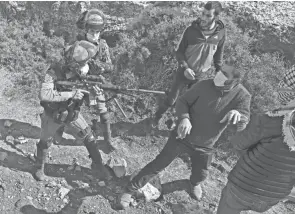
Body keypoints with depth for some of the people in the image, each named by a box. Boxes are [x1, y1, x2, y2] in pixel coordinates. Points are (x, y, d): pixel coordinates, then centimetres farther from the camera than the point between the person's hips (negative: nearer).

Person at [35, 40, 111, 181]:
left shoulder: (80, 72, -16)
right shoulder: (54, 72, -31)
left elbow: (83, 92, -5)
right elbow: (44, 95, -43)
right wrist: (71, 94, -43)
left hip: (72, 113, 3)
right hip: (52, 115, -3)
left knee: (89, 137, 4)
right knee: (45, 143, 17)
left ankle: (97, 165, 25)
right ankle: (40, 168, 44)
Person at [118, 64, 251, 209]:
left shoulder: (242, 96, -16)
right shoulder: (204, 86, -20)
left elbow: (240, 126, -22)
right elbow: (182, 101, -10)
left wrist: (237, 115, -46)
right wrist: (184, 118, -31)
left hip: (204, 147, 2)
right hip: (182, 137, -2)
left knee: (200, 174, 23)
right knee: (158, 165, 3)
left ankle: (195, 184, 62)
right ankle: (130, 190, 22)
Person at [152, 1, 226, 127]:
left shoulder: (220, 33, -13)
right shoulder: (191, 30, -19)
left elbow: (218, 54, 4)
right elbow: (179, 51, -9)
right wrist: (185, 67, -23)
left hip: (201, 76, 2)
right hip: (184, 72, -1)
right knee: (171, 100, 10)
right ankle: (157, 117, 38)